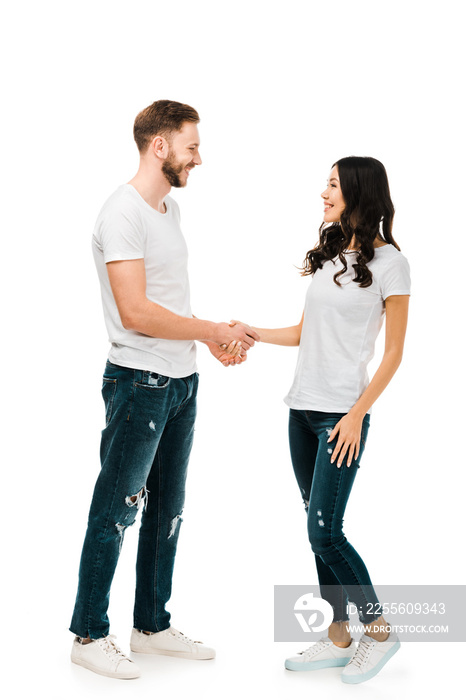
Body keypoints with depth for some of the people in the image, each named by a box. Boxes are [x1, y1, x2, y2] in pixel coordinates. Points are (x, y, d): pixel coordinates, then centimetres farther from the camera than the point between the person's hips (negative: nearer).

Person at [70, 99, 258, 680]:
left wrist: (215, 338, 5)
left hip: (182, 382, 10)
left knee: (166, 509, 16)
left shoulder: (170, 208, 14)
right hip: (140, 384, -9)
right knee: (116, 511, 1)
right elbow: (136, 313, -24)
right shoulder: (123, 213, -16)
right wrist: (213, 331, -14)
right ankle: (89, 635, 15)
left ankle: (152, 626, 29)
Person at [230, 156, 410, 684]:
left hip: (343, 413, -7)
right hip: (303, 408, 7)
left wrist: (357, 414, -13)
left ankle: (379, 631, 12)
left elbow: (393, 352, -6)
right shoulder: (327, 254, 13)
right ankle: (338, 638, 22)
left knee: (323, 532, -7)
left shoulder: (387, 262, -6)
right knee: (319, 528, 10)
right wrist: (250, 333, 6)